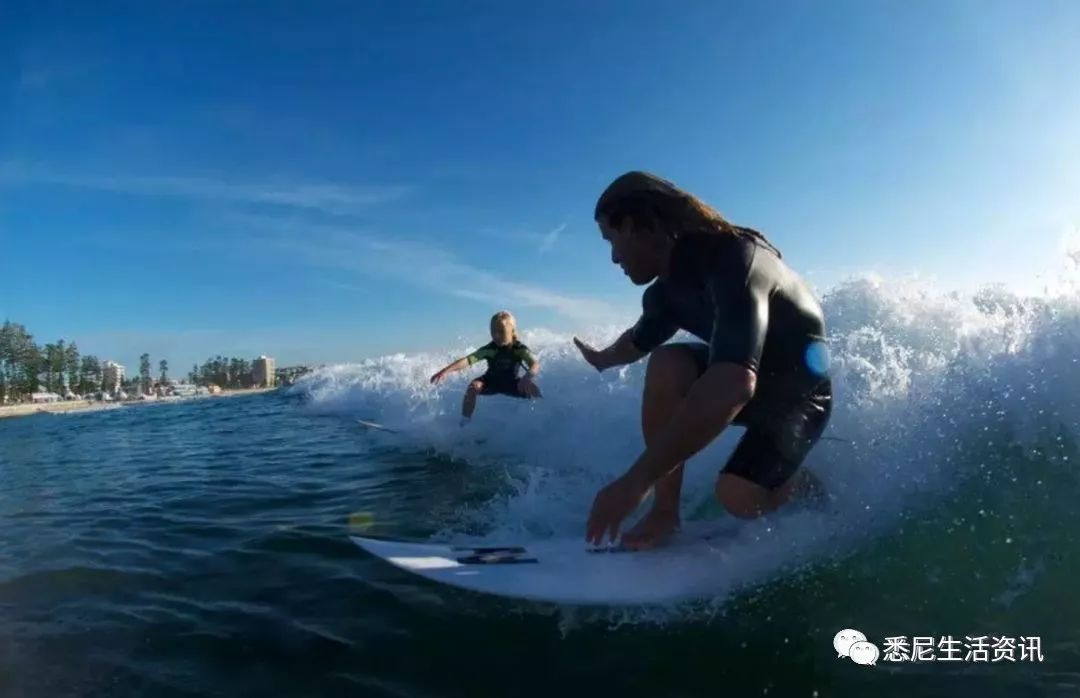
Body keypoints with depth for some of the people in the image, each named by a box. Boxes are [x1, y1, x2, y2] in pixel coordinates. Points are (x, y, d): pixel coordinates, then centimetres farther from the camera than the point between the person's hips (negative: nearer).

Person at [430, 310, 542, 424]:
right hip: (491, 381, 0)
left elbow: (535, 364, -42)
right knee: (473, 387, -31)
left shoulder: (519, 349, -25)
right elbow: (468, 360, -38)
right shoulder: (489, 349, -26)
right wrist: (446, 371, -52)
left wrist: (527, 377, -66)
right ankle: (464, 422, -18)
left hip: (511, 382, 0)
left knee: (532, 389, -27)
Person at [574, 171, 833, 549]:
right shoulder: (665, 291, -9)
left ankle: (803, 485, 10)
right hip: (750, 376, 6)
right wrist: (603, 359, 37)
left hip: (799, 390, -6)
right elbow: (639, 340, 17)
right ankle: (665, 510, -11)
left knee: (739, 495, -25)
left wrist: (636, 480, -51)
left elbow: (734, 385, -49)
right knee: (666, 364, -21)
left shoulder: (734, 259, -34)